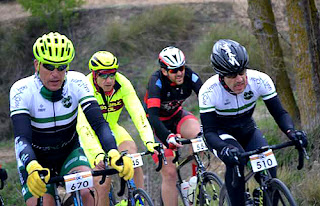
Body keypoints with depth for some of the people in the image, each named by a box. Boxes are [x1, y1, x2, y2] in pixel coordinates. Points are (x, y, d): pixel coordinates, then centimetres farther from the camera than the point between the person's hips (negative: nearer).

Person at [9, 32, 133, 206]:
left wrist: (114, 154, -46)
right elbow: (22, 137, -34)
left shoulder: (78, 83, -20)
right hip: (35, 158, -1)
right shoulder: (21, 91, -25)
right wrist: (32, 168, -55)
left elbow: (98, 123, -27)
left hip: (69, 152, 1)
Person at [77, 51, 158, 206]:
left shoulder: (122, 84, -22)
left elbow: (137, 113, -30)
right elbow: (83, 126, -41)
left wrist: (149, 141, -45)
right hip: (91, 133, -3)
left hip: (111, 127, 3)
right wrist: (97, 154, -55)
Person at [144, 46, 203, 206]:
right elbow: (153, 116, -40)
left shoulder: (190, 76, -20)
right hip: (157, 123, -3)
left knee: (198, 134, -30)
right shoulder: (156, 81, -30)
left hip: (176, 116, 3)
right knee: (169, 174, -12)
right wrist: (168, 138, -56)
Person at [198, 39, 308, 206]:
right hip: (221, 134, -3)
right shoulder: (209, 91, -30)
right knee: (236, 161, -33)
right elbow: (209, 131, -31)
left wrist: (290, 131, -42)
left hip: (247, 131, 3)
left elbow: (279, 112, -20)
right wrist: (225, 149, -51)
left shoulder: (260, 80, -25)